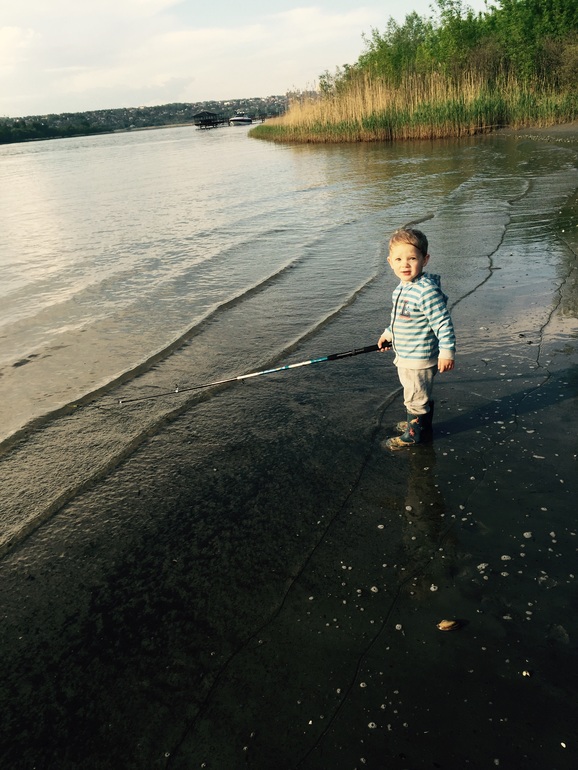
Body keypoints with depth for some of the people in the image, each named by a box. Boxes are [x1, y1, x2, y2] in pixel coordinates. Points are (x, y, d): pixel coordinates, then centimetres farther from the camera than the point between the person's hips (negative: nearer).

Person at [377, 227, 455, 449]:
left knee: (416, 397, 7)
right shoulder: (401, 288, 5)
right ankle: (417, 422, 45)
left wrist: (447, 351, -25)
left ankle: (415, 433, 24)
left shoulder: (427, 290, -26)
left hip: (420, 359, -9)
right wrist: (389, 333, 31)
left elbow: (443, 322, -25)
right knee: (416, 395, 26)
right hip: (404, 356, 9)